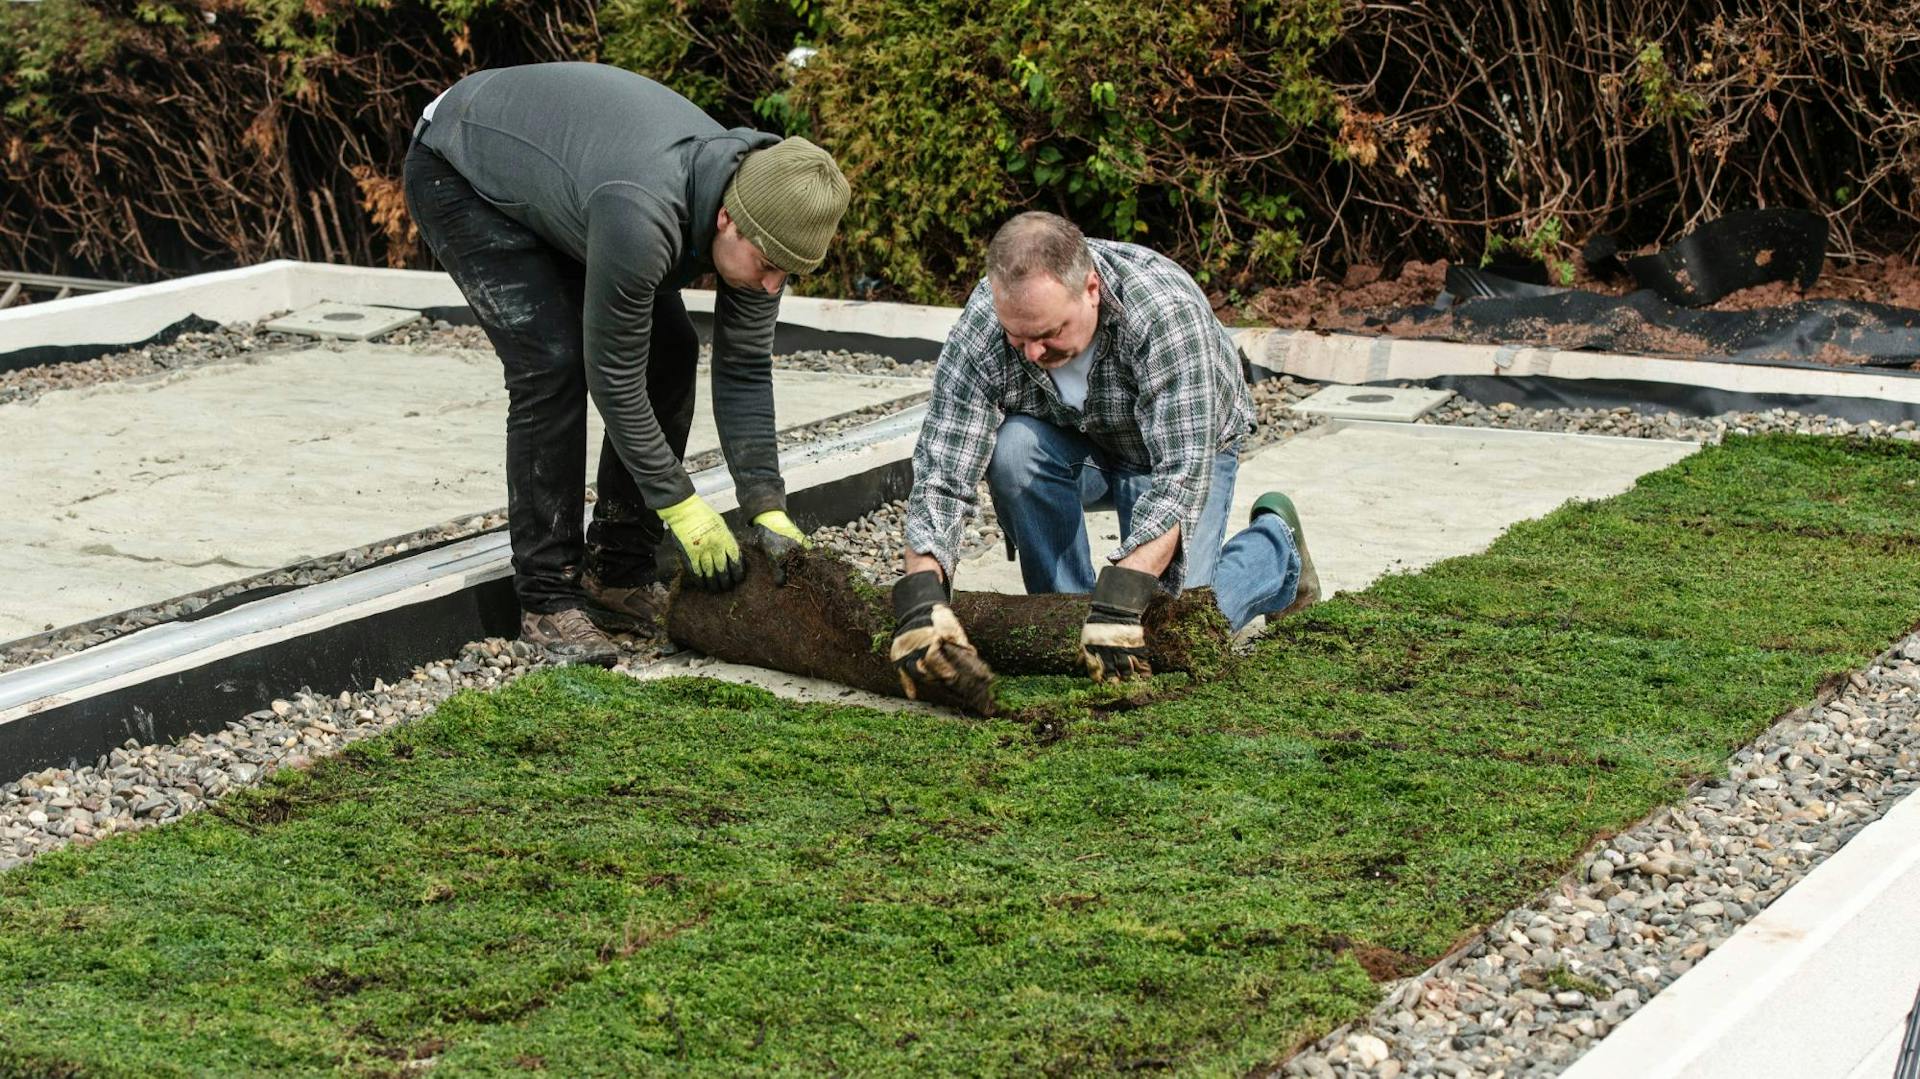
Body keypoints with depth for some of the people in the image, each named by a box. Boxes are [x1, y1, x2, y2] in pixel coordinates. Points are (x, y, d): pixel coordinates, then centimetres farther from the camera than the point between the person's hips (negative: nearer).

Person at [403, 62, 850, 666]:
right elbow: (614, 375, -31)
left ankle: (618, 578, 8)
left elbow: (744, 371, -10)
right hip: (458, 171, -8)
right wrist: (681, 507, -24)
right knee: (552, 364, -21)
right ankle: (548, 599, -11)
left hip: (548, 175, 8)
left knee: (669, 352, -2)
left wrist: (767, 507, -17)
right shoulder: (642, 216, -43)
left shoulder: (762, 214, -19)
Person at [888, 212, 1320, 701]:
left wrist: (1121, 596, -54)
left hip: (1183, 444, -3)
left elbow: (1181, 474, -42)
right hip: (1075, 445, 3)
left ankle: (1275, 541, 12)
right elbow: (941, 475, -31)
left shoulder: (1167, 311, -39)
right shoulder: (978, 331, -30)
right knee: (1015, 448, -31)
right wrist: (920, 595, -49)